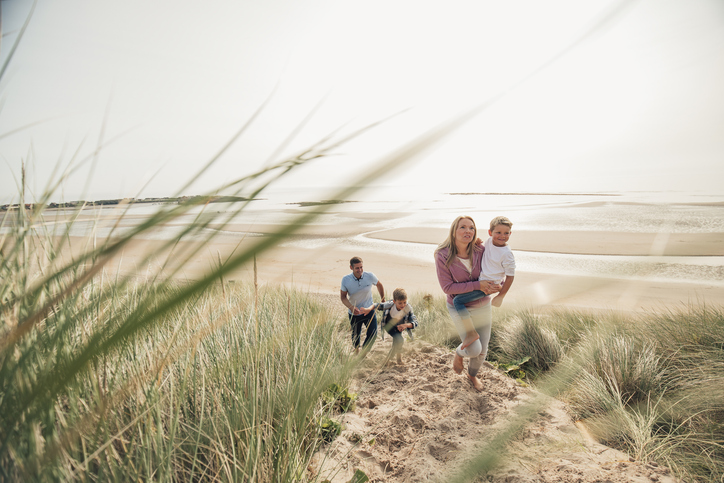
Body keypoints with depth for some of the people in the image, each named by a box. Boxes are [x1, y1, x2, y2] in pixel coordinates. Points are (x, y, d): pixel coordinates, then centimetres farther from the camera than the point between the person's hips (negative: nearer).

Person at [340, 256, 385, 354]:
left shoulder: (370, 276, -17)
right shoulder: (345, 280, -18)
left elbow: (379, 285, 4)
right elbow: (343, 296, -10)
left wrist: (383, 300, 13)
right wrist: (351, 307, -28)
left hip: (369, 310, 0)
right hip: (354, 313, 0)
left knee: (373, 334, -7)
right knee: (356, 335, 16)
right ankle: (356, 350, 50)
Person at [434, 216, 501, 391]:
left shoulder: (481, 251, -12)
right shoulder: (442, 256, -20)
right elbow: (447, 287, -20)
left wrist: (497, 287, -15)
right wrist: (477, 285, -26)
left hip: (483, 307, 3)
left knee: (482, 350, 14)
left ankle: (472, 375, 47)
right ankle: (458, 355, 27)